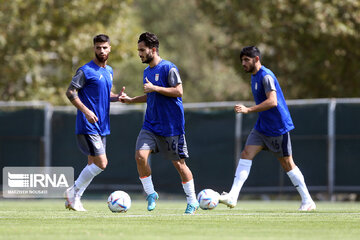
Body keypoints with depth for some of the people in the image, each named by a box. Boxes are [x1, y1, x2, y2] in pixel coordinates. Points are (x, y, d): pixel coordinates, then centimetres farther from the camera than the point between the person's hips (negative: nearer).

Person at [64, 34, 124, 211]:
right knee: (101, 163, -13)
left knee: (93, 165, 8)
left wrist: (117, 97, 4)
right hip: (87, 127, -8)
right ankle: (73, 192, 1)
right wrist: (86, 110, -22)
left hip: (102, 127, 8)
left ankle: (74, 198, 16)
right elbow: (70, 92, -12)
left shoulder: (109, 71, 15)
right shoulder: (86, 71, -10)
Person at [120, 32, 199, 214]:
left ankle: (192, 201, 16)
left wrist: (154, 88, -20)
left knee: (179, 163, 1)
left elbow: (178, 91, -16)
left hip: (171, 126, -6)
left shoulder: (168, 68, -10)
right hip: (150, 125, 6)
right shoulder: (147, 71, 13)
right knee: (140, 155, -15)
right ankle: (150, 194, 1)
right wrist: (130, 100, 13)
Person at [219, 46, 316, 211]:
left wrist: (248, 110, -34)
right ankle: (232, 197, -13)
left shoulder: (266, 76, -18)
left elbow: (272, 101, -30)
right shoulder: (254, 76, 12)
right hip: (262, 127, 9)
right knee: (246, 154, -6)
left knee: (287, 163, -1)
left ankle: (307, 201, 10)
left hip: (278, 127, -9)